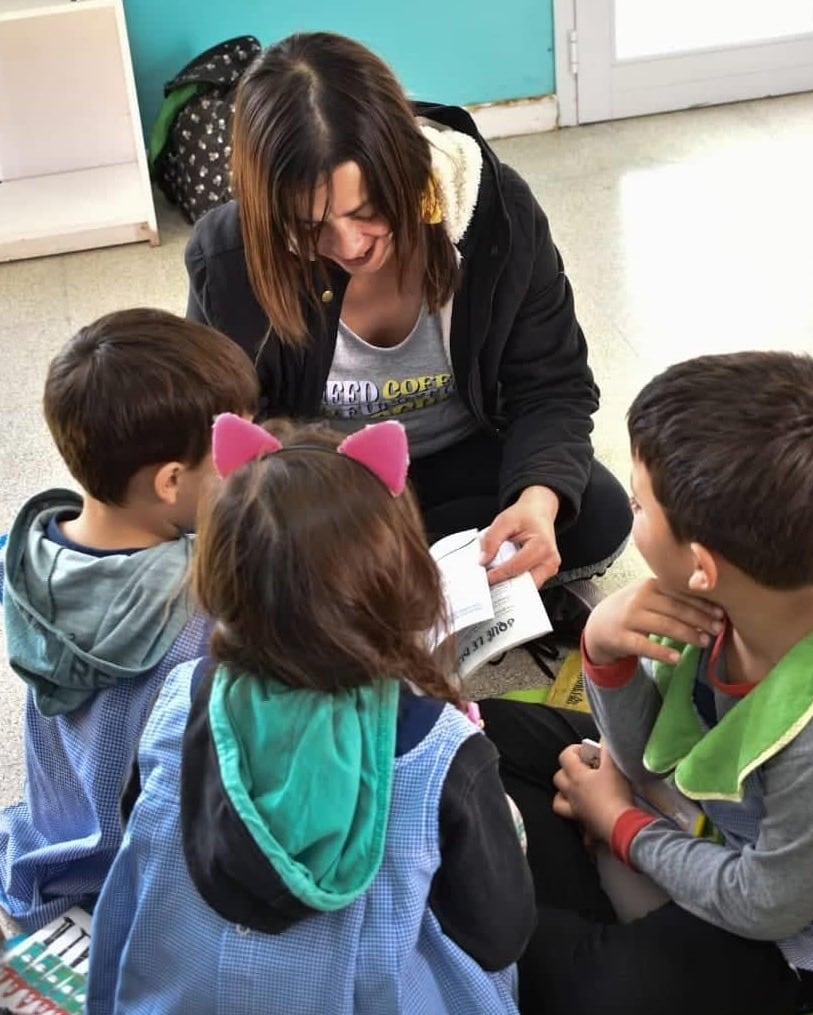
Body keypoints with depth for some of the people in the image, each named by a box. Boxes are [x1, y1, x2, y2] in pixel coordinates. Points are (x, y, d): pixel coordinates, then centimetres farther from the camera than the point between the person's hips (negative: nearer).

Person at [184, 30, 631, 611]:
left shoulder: (499, 211, -24)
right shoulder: (229, 257, -25)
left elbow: (552, 387, -14)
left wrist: (539, 496, -37)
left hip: (462, 457, 1)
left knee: (598, 519, -23)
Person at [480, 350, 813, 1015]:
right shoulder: (734, 594, -24)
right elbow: (642, 754, -8)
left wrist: (618, 822, -9)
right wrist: (605, 648, -28)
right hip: (700, 793, 7)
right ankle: (587, 935, 7)